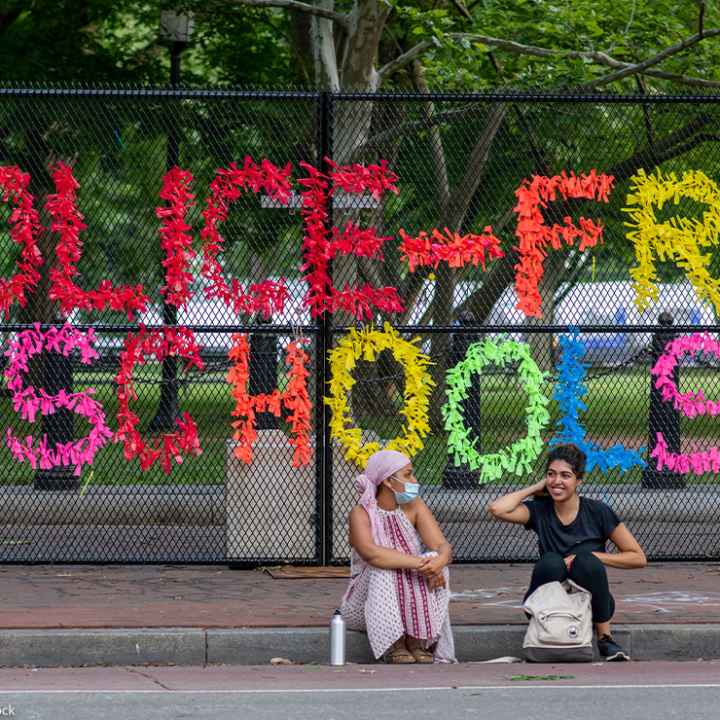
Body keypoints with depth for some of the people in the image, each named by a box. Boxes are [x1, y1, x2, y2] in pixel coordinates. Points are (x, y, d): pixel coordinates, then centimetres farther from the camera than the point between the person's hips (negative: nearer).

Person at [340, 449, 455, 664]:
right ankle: (395, 646, -30)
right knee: (383, 570, -32)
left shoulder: (414, 507, 0)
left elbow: (443, 547, -12)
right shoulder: (361, 514, -13)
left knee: (433, 565, -22)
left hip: (413, 604, 4)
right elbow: (370, 553, -34)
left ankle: (417, 643, -22)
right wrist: (418, 563, -40)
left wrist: (438, 561, -37)